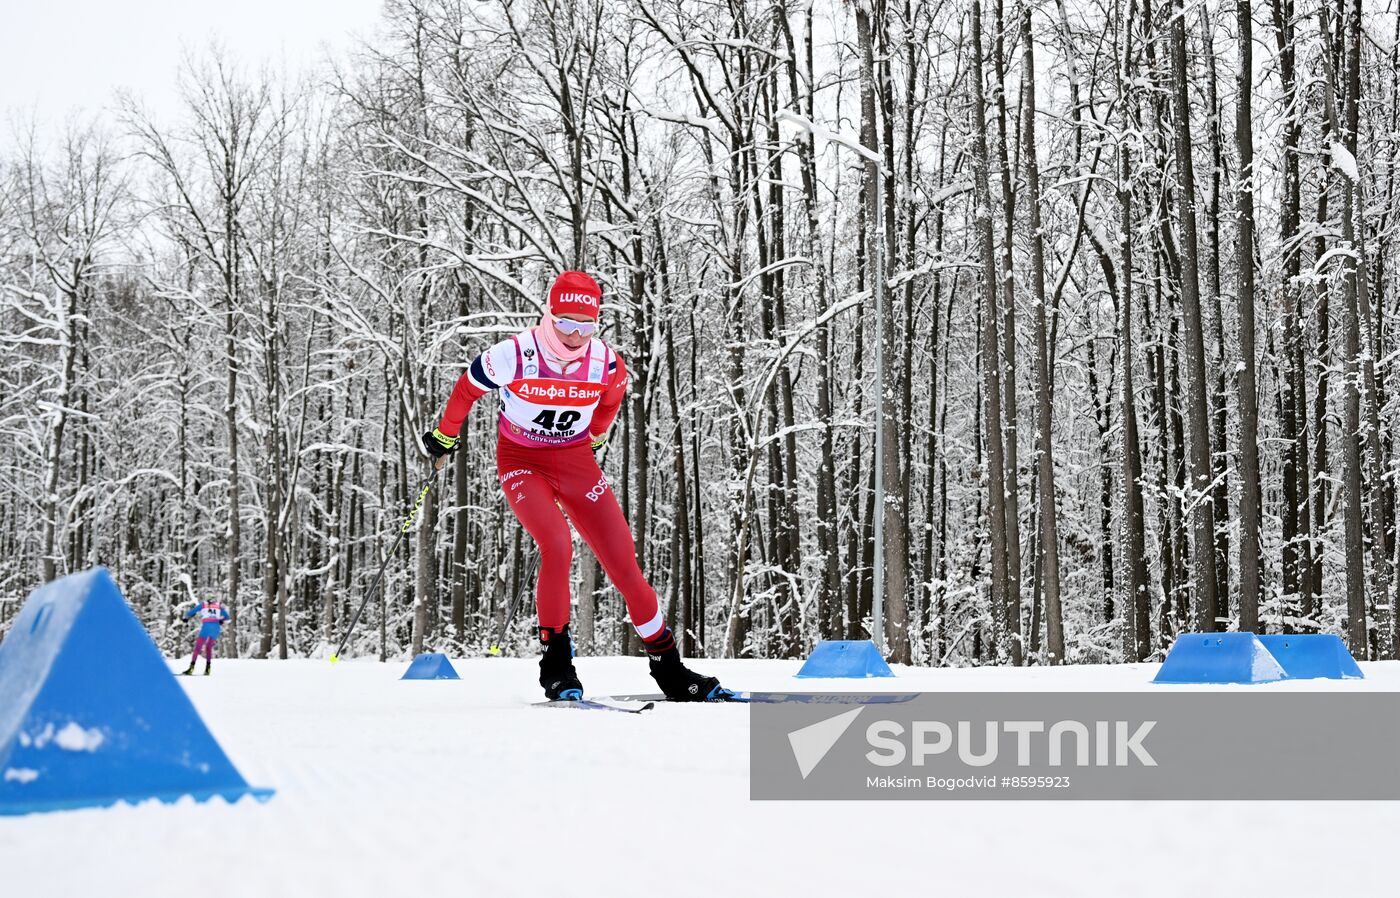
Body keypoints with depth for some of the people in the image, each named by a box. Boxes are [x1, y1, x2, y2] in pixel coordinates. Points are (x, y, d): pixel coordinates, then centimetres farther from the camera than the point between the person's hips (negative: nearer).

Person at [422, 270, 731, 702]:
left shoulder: (606, 362, -14)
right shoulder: (513, 356, -23)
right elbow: (467, 389, -3)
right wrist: (444, 437, 11)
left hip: (576, 461, 3)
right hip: (521, 461, -3)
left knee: (624, 562, -2)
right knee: (558, 546, -28)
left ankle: (667, 665, 11)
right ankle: (556, 662, -13)